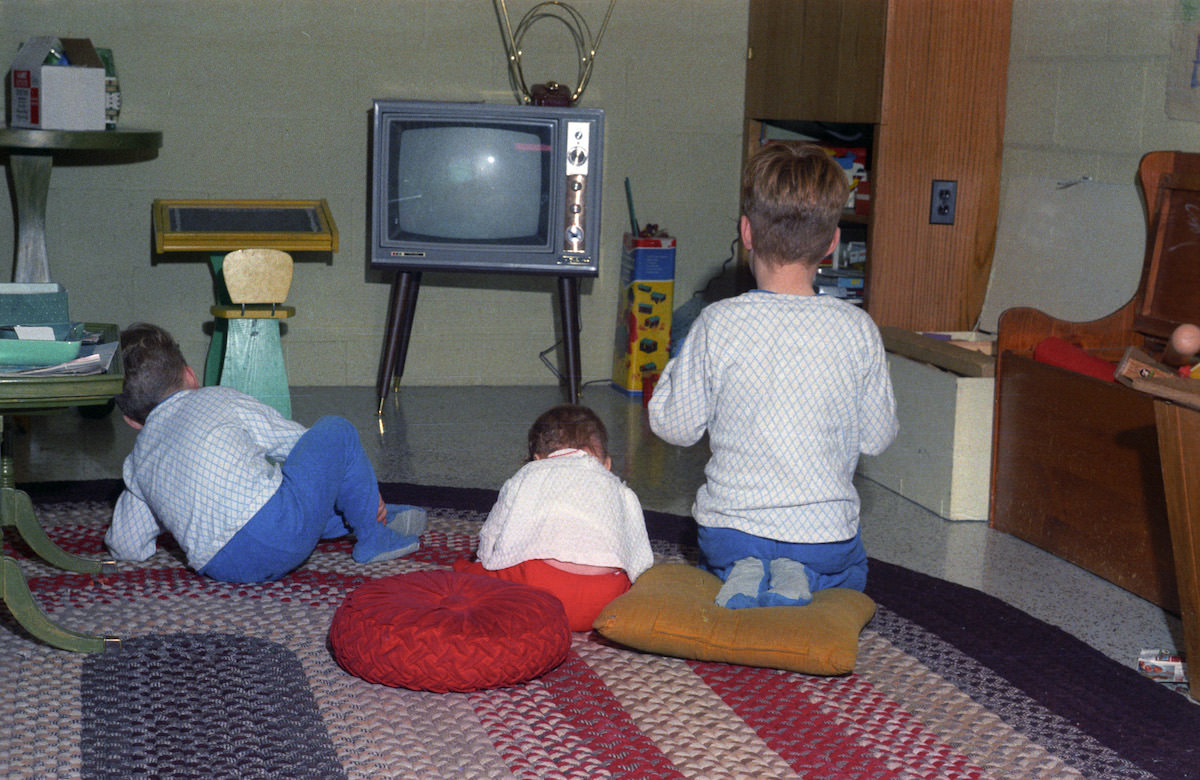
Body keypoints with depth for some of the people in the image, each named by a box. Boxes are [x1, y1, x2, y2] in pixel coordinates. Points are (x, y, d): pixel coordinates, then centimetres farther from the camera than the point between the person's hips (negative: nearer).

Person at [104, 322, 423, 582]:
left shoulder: (137, 463, 19)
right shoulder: (220, 400, 10)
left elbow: (126, 549, 24)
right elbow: (297, 441, 16)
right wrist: (363, 487, 28)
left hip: (221, 568, 5)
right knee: (335, 430, 15)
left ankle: (366, 517, 43)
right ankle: (372, 537, 21)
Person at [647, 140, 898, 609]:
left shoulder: (718, 324, -15)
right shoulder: (857, 330, -11)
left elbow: (675, 427, -5)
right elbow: (877, 438, 0)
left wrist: (679, 361, 10)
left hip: (731, 526, 0)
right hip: (826, 533, 0)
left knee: (717, 563, 35)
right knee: (849, 576, 34)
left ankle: (742, 578, 0)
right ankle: (800, 580, 1)